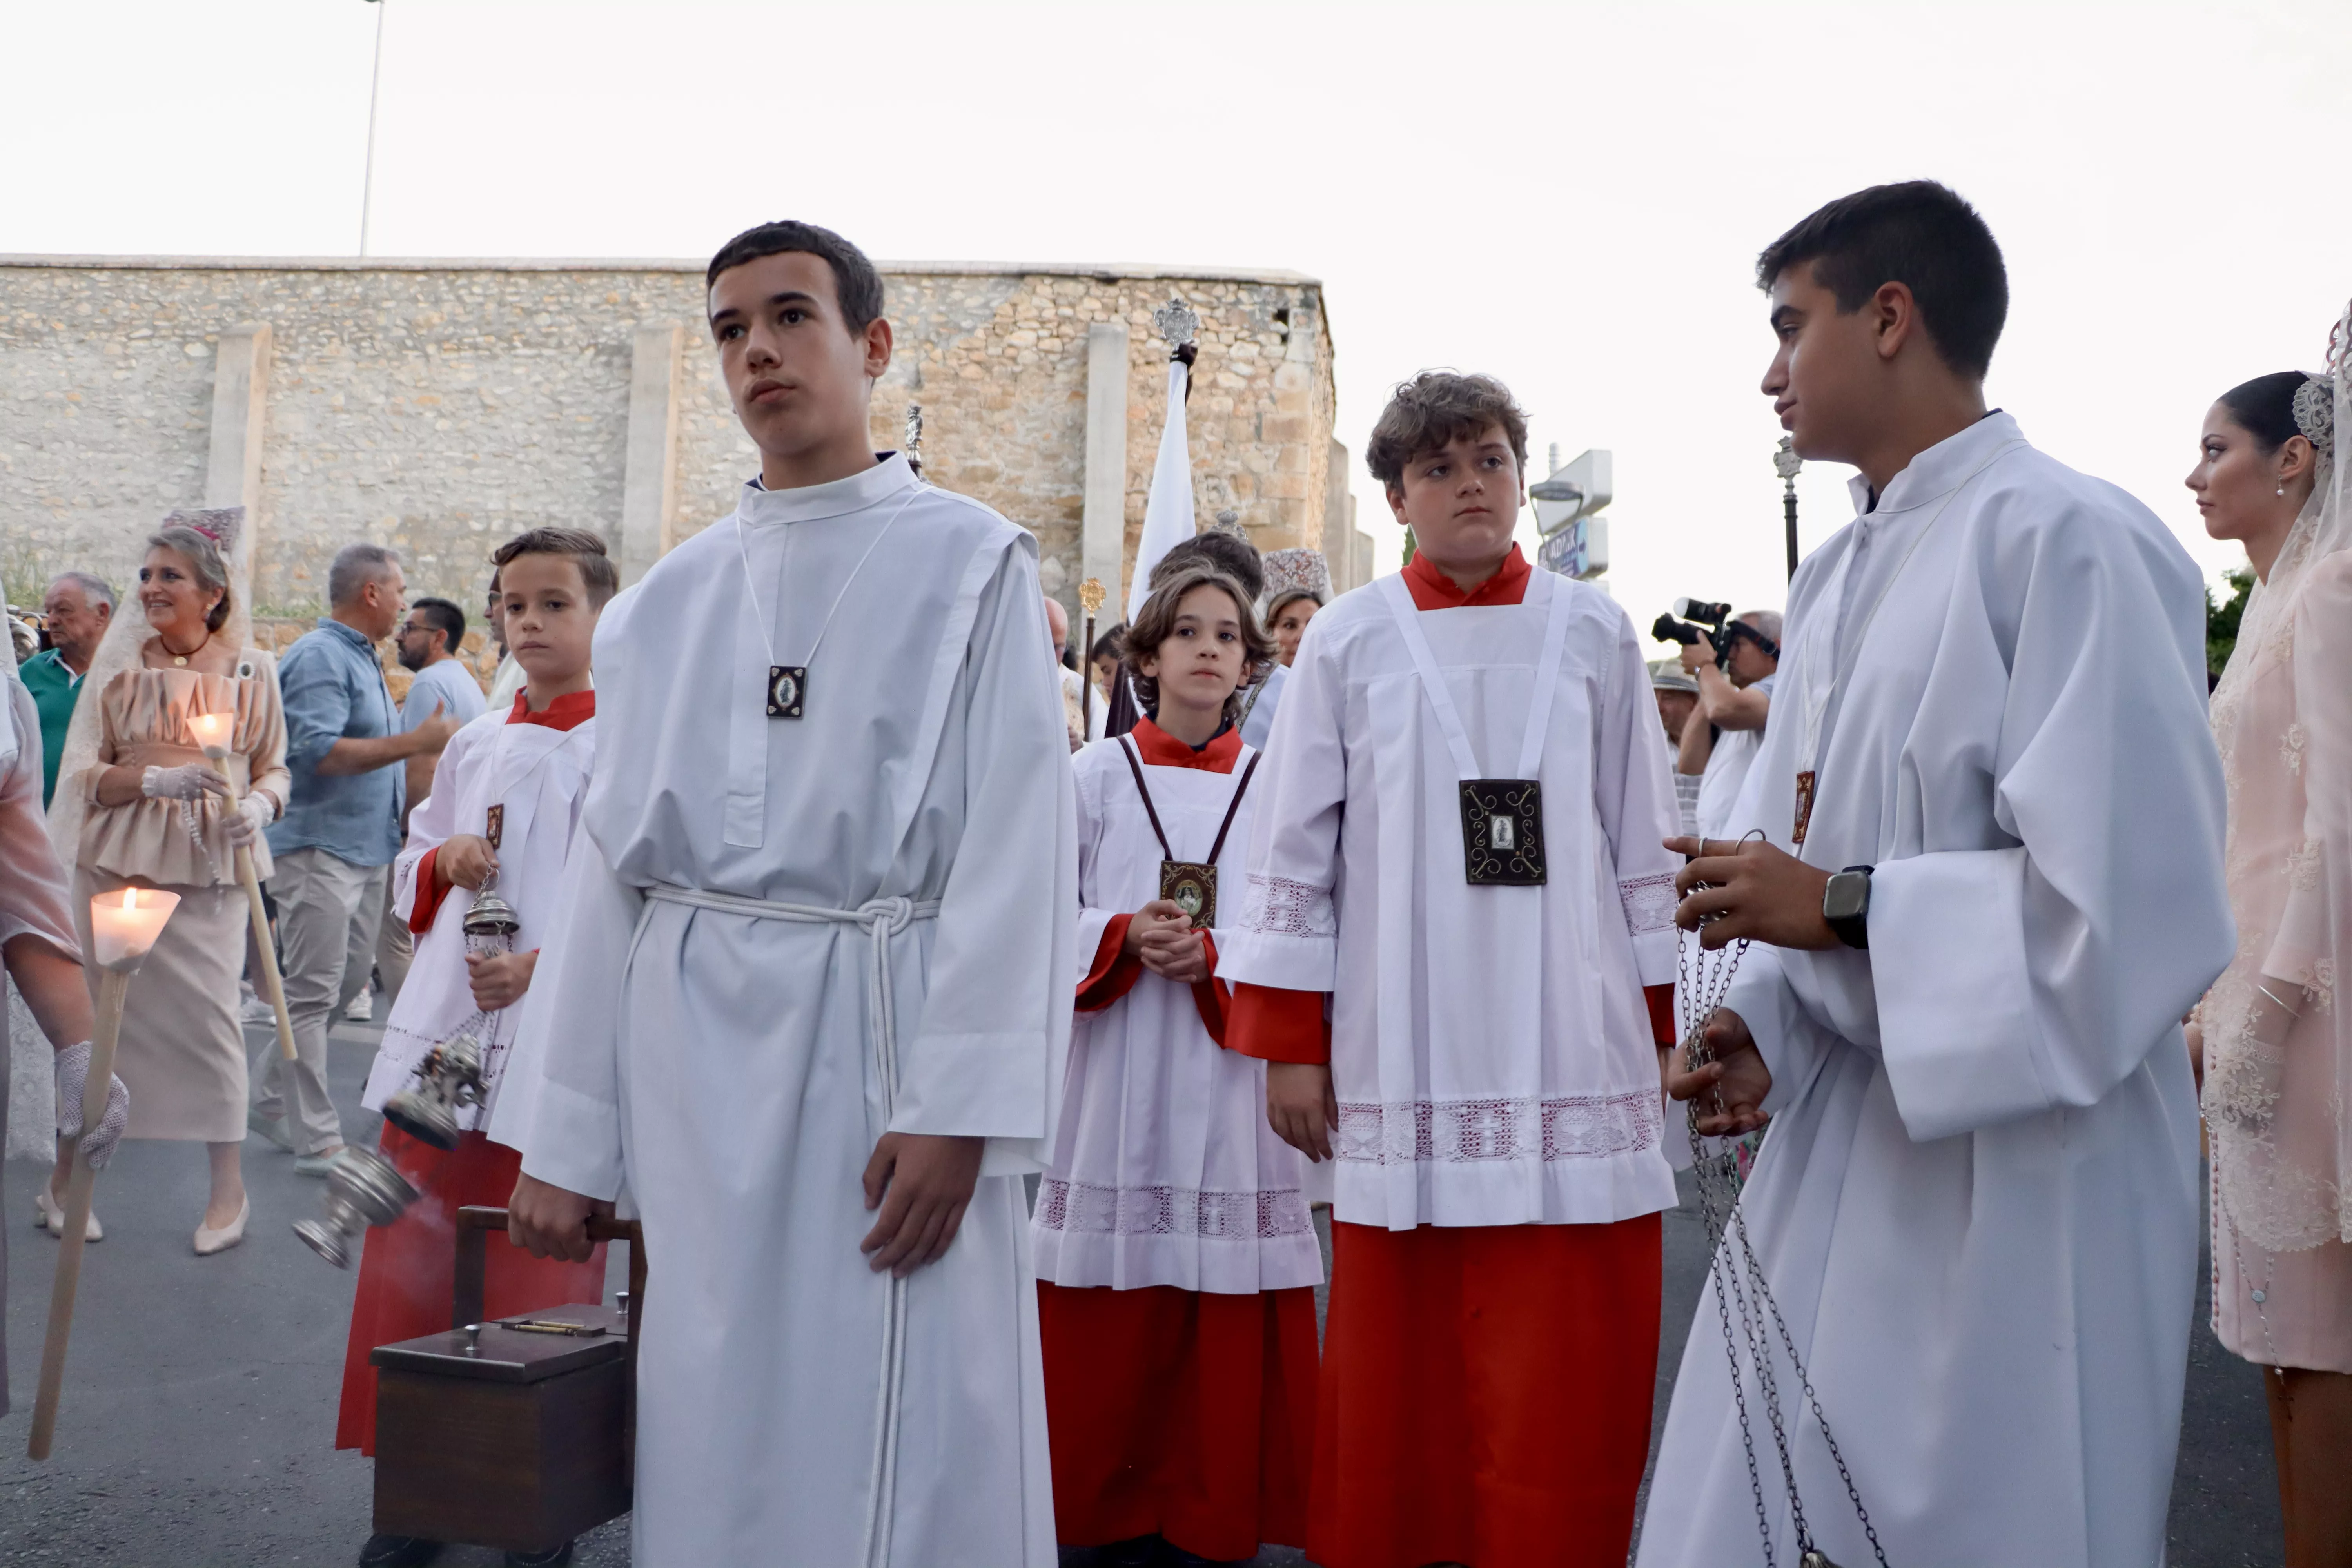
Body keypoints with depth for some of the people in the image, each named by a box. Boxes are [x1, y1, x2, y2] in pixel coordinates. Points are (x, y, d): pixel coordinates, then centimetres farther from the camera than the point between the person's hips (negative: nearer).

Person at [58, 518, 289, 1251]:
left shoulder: (251, 669, 3)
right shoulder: (120, 665, 3)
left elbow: (274, 768, 8)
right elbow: (82, 774, 1)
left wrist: (258, 806, -14)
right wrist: (155, 780, -16)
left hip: (210, 867, -1)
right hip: (115, 861, 1)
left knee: (210, 1015, -1)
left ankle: (228, 1188, 13)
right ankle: (66, 1175, 22)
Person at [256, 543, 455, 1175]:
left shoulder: (359, 657, 17)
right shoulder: (320, 657, -14)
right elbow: (319, 752, -25)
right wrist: (415, 741, -25)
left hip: (365, 848, 10)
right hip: (320, 848, -10)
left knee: (346, 985, 15)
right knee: (314, 995, -5)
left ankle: (271, 1098, 28)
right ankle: (319, 1140, -2)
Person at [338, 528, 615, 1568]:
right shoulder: (473, 747, 15)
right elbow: (411, 874, 23)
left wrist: (547, 960, -20)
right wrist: (444, 860, 1)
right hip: (441, 1037, 5)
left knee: (538, 1290, 3)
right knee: (413, 1272, 8)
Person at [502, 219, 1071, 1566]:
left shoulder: (972, 563, 1)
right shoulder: (670, 597, 14)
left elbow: (1018, 843, -6)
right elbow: (613, 861, 13)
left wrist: (956, 1107, -15)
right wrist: (569, 1139, 9)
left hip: (879, 1023, -4)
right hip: (693, 1046, 4)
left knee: (898, 1446, -2)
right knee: (716, 1418, 9)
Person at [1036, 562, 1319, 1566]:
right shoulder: (1096, 775, 5)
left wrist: (1213, 957, -15)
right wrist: (1126, 940, -15)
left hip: (1231, 1077, 1)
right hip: (1118, 1077, 0)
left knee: (1226, 1317, 2)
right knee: (1110, 1325, 3)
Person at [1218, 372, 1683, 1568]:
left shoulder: (1593, 633, 8)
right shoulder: (1349, 641, 5)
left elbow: (1644, 847, 11)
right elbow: (1293, 854, 5)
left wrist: (1656, 1031, 10)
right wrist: (1288, 1043, 3)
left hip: (1571, 1063, 1)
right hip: (1406, 1068, 0)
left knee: (1565, 1382, 2)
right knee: (1402, 1375, 4)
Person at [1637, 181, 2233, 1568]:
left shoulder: (2070, 544, -15)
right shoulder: (1839, 578, 12)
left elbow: (2136, 897, -21)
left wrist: (1841, 909, -17)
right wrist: (1761, 1024, 0)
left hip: (2022, 1162, -8)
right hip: (1841, 1138, 8)